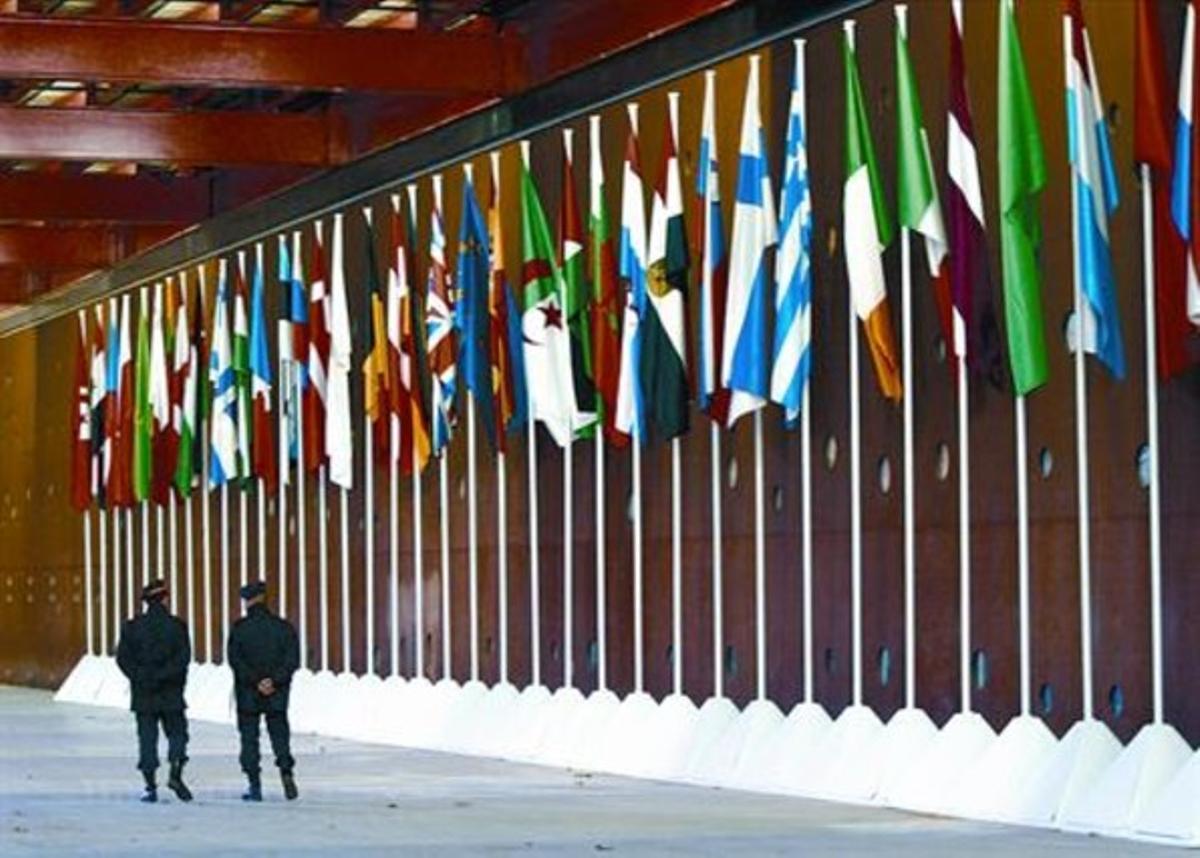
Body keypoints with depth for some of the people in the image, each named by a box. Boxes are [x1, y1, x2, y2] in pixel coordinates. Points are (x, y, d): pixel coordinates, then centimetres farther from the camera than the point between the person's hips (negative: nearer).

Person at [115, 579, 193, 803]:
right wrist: (164, 676, -7)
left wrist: (141, 678, -3)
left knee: (147, 737, 4)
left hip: (143, 695, 1)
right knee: (177, 732, 9)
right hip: (171, 693, -1)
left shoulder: (132, 627, 2)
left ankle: (151, 786, -1)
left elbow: (123, 658, -3)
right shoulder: (176, 626, -3)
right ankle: (175, 774, -11)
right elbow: (183, 657, -10)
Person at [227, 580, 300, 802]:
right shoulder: (283, 627, 2)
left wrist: (255, 682, -12)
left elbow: (236, 661, -11)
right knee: (279, 733, 11)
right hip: (277, 694, 2)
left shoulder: (239, 628, -4)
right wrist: (275, 680, -9)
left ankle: (255, 785, 1)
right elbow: (292, 660, -4)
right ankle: (286, 771, -12)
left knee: (249, 738, 5)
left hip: (247, 693, -2)